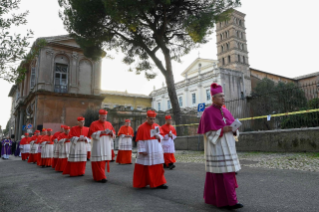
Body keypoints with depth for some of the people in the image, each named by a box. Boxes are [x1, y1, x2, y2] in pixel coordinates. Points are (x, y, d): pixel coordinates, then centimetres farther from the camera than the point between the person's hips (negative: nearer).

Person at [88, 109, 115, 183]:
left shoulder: (109, 124, 13)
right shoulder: (94, 124, 1)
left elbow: (114, 135, 13)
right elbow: (92, 134, -8)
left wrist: (111, 132, -10)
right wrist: (101, 132, -19)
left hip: (107, 145, 4)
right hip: (98, 146, -4)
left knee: (104, 161, 6)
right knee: (98, 161, -8)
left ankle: (99, 176, 21)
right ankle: (101, 177, -4)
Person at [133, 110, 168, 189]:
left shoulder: (157, 126, 5)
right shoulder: (142, 127, -11)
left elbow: (161, 135, 14)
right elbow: (140, 140, -11)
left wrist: (159, 136, -9)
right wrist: (142, 151, -15)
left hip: (156, 150, 5)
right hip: (146, 150, -5)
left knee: (158, 167, 5)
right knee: (144, 167, 5)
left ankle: (158, 183, 14)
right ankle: (141, 183, 23)